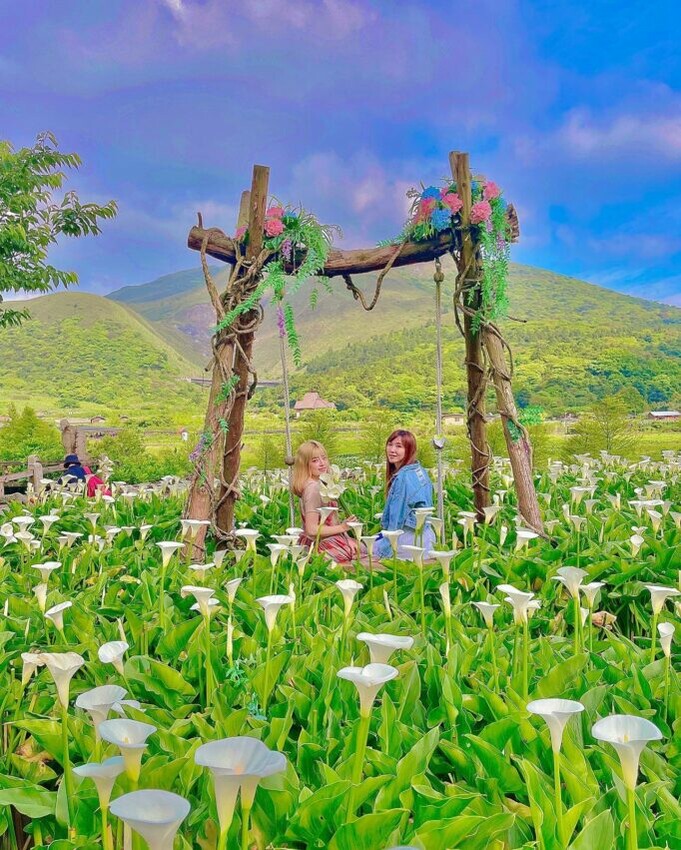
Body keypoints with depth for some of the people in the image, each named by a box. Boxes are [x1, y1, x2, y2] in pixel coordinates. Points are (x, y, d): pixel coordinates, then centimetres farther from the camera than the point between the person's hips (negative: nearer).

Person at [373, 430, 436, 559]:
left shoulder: (403, 477, -20)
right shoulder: (420, 471, 7)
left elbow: (397, 518, -18)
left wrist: (384, 549, -10)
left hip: (409, 538, -9)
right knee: (372, 541, 22)